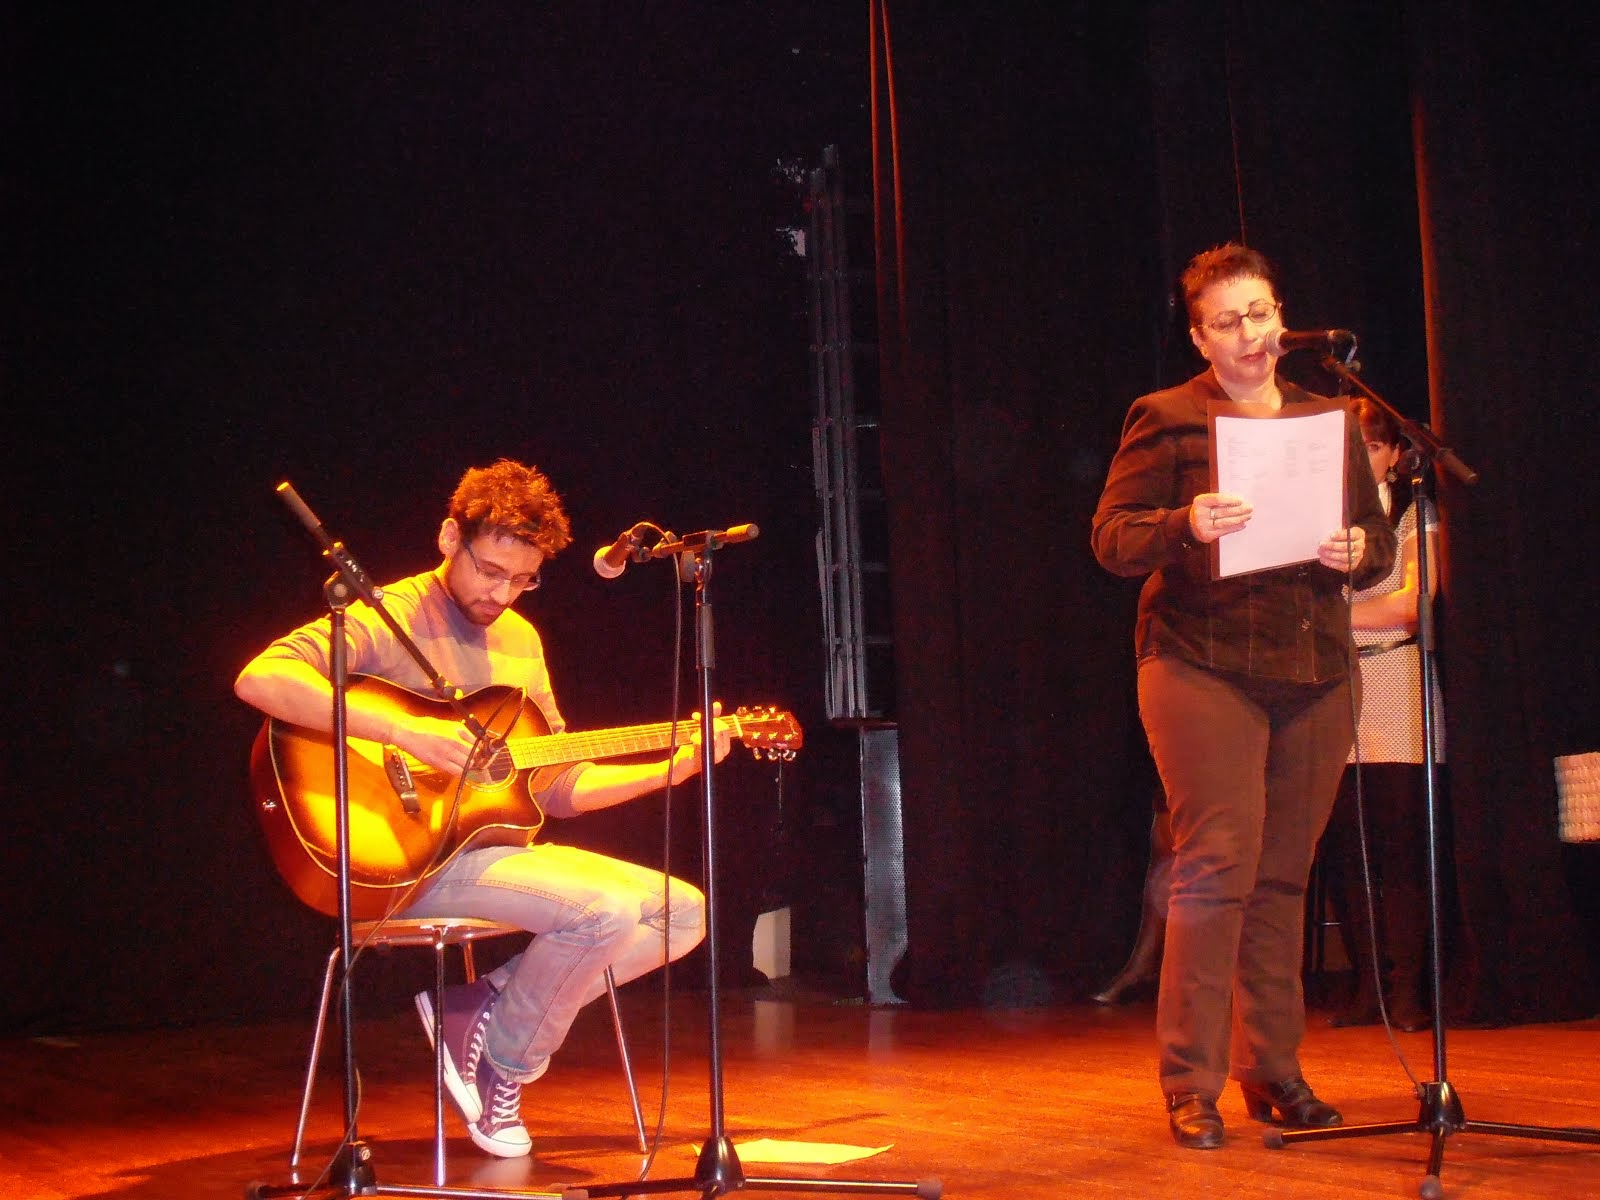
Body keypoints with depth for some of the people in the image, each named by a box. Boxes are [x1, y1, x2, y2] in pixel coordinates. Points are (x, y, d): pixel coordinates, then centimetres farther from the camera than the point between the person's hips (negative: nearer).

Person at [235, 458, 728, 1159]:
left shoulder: (520, 639, 15)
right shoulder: (389, 618, -9)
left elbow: (558, 787, 18)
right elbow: (260, 680, -27)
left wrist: (673, 769, 6)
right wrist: (406, 731, -31)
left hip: (499, 841, 9)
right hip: (416, 859, -8)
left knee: (682, 914, 0)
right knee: (604, 910, -28)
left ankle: (479, 1011, 0)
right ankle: (505, 1065, -3)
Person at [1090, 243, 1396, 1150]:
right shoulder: (1166, 420, 3)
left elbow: (1380, 535, 17)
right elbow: (1112, 539, -4)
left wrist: (1361, 552, -6)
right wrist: (1185, 526, -23)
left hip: (1315, 674, 5)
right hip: (1204, 668, -4)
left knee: (1284, 877, 7)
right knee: (1219, 865, -11)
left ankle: (1272, 1071, 17)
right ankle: (1193, 1086, -6)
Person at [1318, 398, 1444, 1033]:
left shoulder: (1415, 513, 9)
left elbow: (1411, 603, -4)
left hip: (1395, 684, -3)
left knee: (1398, 841, -8)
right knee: (1341, 842, -2)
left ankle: (1406, 989, -6)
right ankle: (1368, 985, 3)